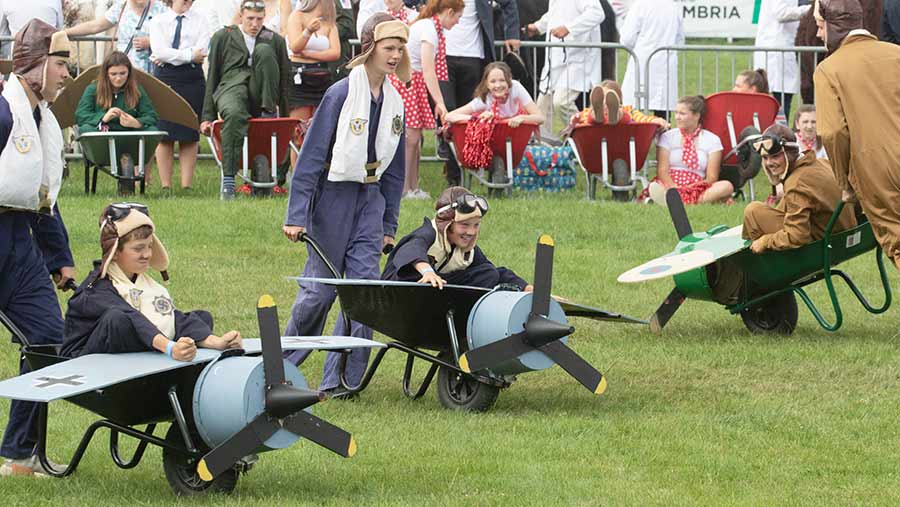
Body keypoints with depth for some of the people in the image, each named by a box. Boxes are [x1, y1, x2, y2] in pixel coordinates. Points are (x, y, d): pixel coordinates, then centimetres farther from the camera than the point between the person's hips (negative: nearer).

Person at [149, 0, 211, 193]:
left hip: (192, 80, 1)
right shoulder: (159, 21, 8)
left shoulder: (200, 20, 9)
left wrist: (169, 57, -7)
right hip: (164, 78, -1)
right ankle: (165, 186, 3)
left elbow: (202, 50, -5)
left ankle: (187, 185, 4)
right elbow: (160, 51, -7)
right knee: (164, 135, -2)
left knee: (190, 136, 0)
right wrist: (190, 56, -10)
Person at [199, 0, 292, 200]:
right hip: (231, 88, -1)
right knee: (234, 115, -39)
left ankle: (268, 111, -21)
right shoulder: (223, 37, 18)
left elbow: (285, 79, 21)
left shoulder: (275, 41, 20)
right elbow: (212, 78, 16)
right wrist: (207, 116, 7)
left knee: (263, 50, -24)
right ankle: (228, 180, -41)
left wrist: (285, 114, 11)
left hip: (260, 94, 1)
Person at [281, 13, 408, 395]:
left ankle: (340, 379, -1)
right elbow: (311, 156, -11)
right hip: (333, 196, -5)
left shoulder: (394, 103, 8)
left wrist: (389, 225, 14)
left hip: (370, 200, 5)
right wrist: (296, 215, -14)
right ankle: (283, 366, 21)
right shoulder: (341, 94, -12)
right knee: (320, 289, 0)